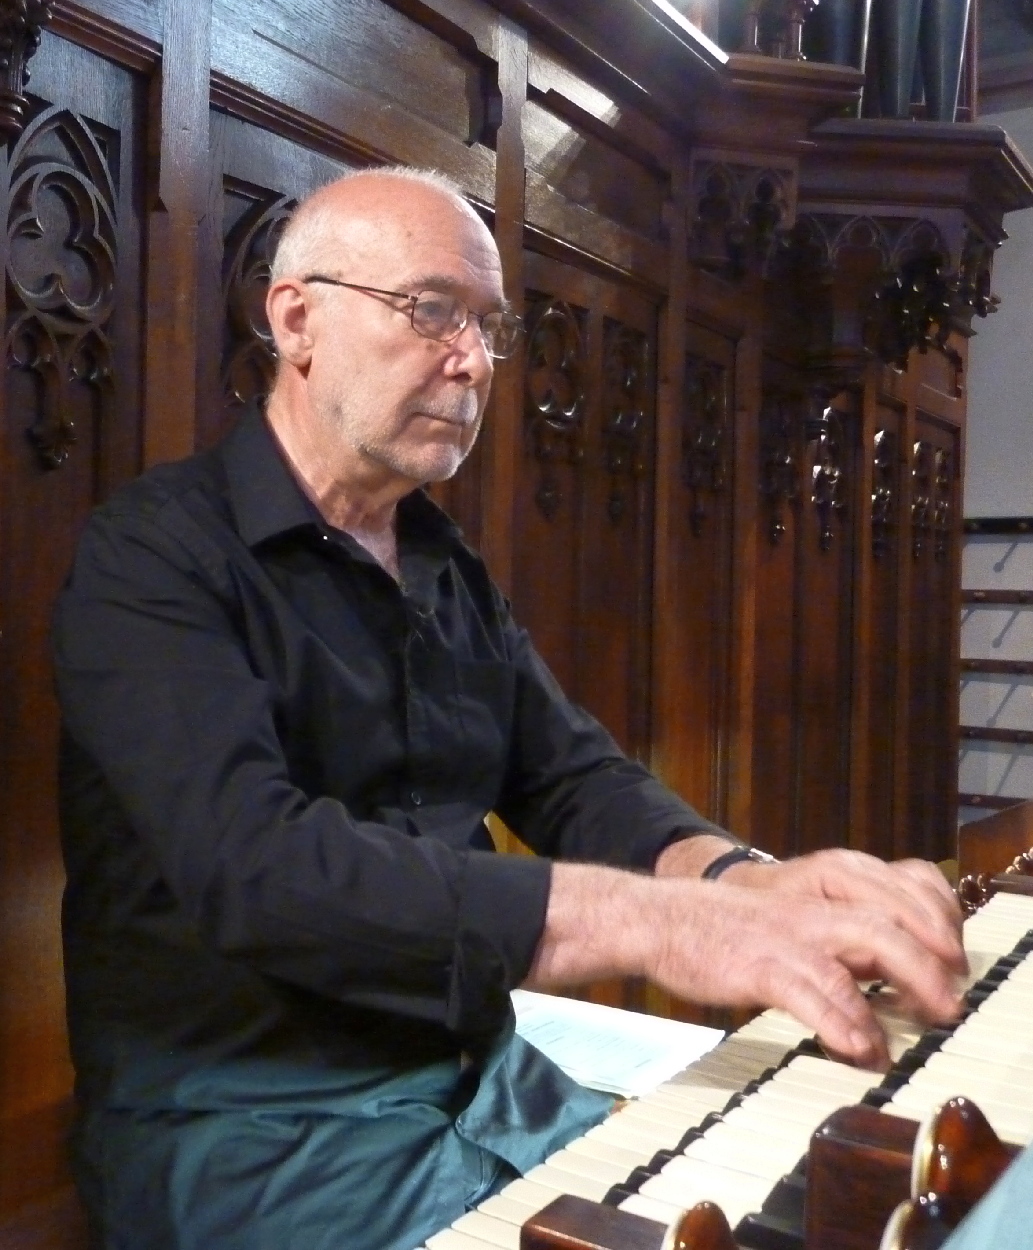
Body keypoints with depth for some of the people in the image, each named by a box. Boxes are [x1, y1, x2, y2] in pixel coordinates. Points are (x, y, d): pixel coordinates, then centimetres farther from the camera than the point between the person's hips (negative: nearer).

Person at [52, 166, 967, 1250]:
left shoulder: (452, 575, 11)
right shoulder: (155, 554, -14)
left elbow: (577, 783, 3)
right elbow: (252, 862, -29)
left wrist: (740, 881, -18)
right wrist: (652, 921, -37)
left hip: (480, 1079, 7)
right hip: (250, 1125, -6)